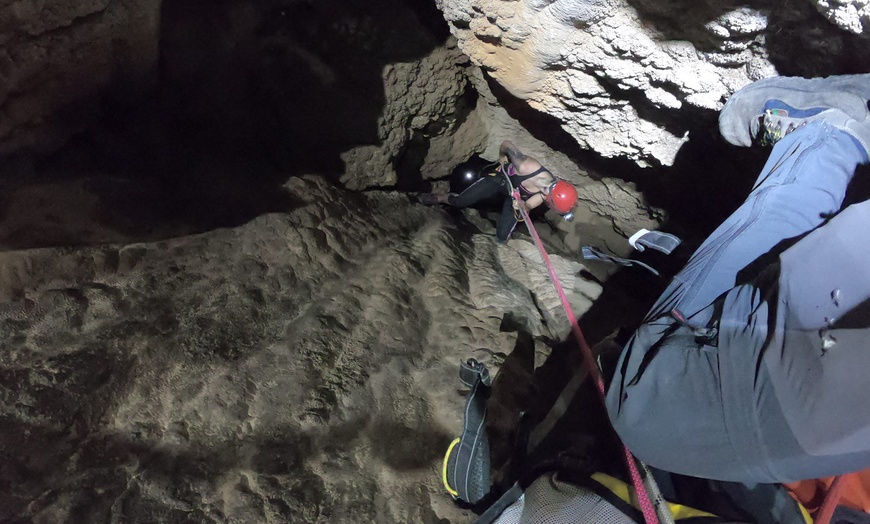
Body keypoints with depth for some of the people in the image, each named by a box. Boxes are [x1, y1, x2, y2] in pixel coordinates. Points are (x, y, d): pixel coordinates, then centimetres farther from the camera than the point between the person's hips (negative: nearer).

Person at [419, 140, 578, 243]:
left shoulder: (553, 189, -31)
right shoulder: (526, 167, -45)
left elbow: (529, 205, -21)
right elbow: (506, 144, -28)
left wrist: (521, 204, -45)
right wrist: (502, 159, -8)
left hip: (517, 196, 3)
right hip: (501, 179, -3)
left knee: (502, 237, -3)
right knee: (459, 201, -1)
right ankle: (439, 198, 33)